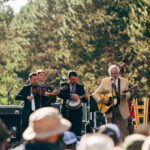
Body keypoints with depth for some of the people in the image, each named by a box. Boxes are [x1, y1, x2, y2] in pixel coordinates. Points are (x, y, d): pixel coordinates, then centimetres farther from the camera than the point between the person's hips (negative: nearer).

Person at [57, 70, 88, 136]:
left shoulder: (80, 86, 13)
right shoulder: (64, 85, 7)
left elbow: (83, 100, 8)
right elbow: (59, 94, -11)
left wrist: (85, 98, -15)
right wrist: (71, 96, -21)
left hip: (77, 111, 1)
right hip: (66, 111, -1)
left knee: (77, 132, -5)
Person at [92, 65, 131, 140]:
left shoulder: (124, 81, 5)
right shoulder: (105, 81, 3)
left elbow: (128, 94, -3)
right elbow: (95, 93, 4)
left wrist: (124, 95, -27)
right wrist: (101, 100, -14)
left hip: (122, 110, 0)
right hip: (109, 109, 0)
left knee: (124, 130, -2)